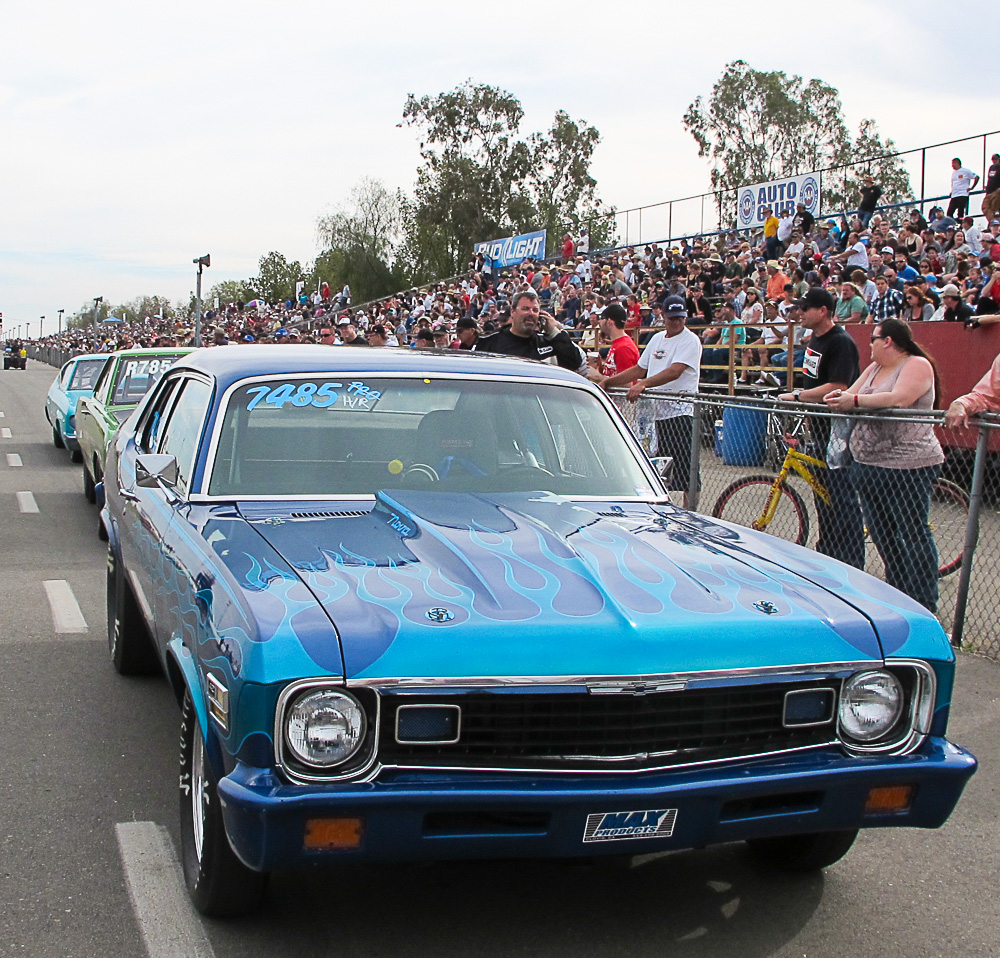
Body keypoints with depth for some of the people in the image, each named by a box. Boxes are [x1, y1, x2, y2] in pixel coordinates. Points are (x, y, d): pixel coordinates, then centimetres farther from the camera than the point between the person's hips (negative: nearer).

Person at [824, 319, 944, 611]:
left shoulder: (918, 365, -9)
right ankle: (897, 591, 25)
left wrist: (855, 401, -25)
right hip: (868, 464, 9)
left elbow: (899, 399, -25)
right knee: (881, 533, 13)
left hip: (907, 466, -9)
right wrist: (840, 397, -13)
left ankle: (924, 606, 0)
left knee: (913, 534, -5)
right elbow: (851, 395, 10)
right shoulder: (874, 368, 16)